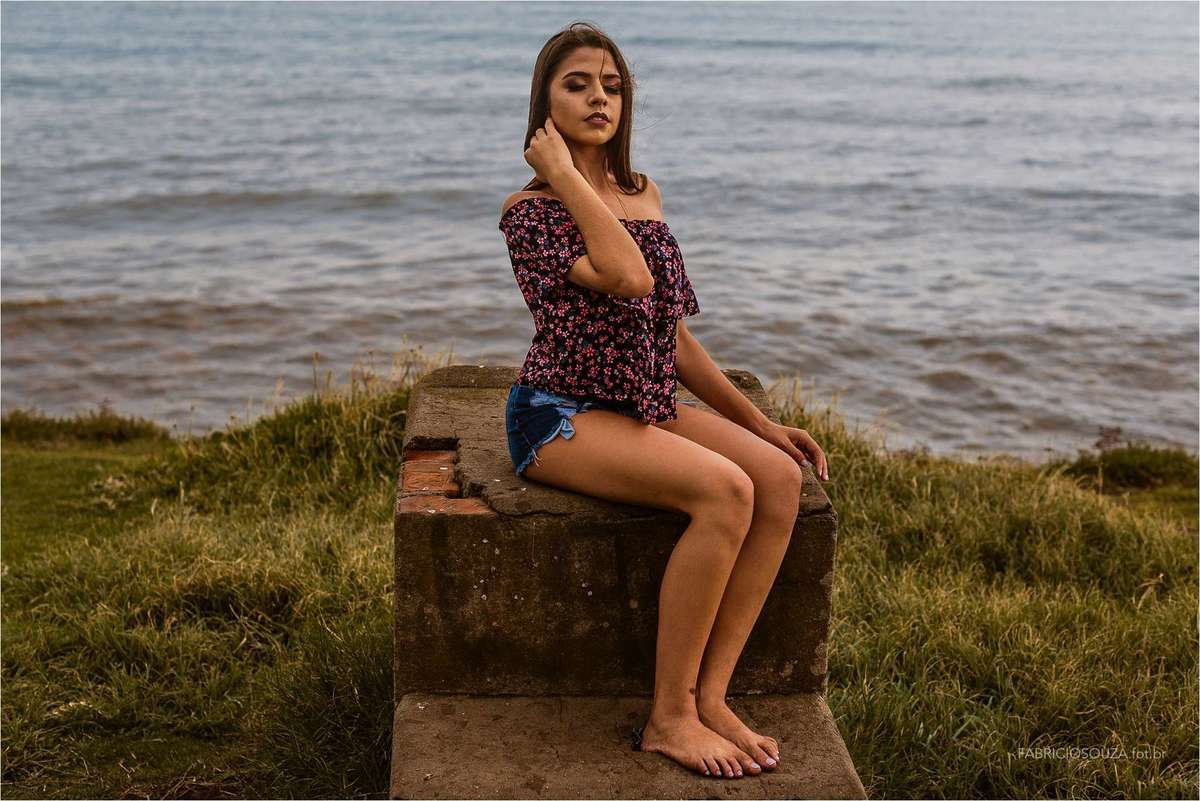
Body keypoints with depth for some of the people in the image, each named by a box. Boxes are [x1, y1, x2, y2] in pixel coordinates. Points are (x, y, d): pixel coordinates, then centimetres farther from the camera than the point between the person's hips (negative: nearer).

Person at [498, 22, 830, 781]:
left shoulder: (644, 196, 15)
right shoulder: (528, 208, -7)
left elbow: (673, 334, 16)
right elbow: (629, 278, -25)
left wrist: (759, 421, 11)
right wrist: (566, 175, -16)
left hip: (645, 406, 7)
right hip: (560, 414, -7)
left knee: (782, 477, -19)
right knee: (724, 490, -29)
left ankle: (710, 697, -13)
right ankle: (668, 718, -16)